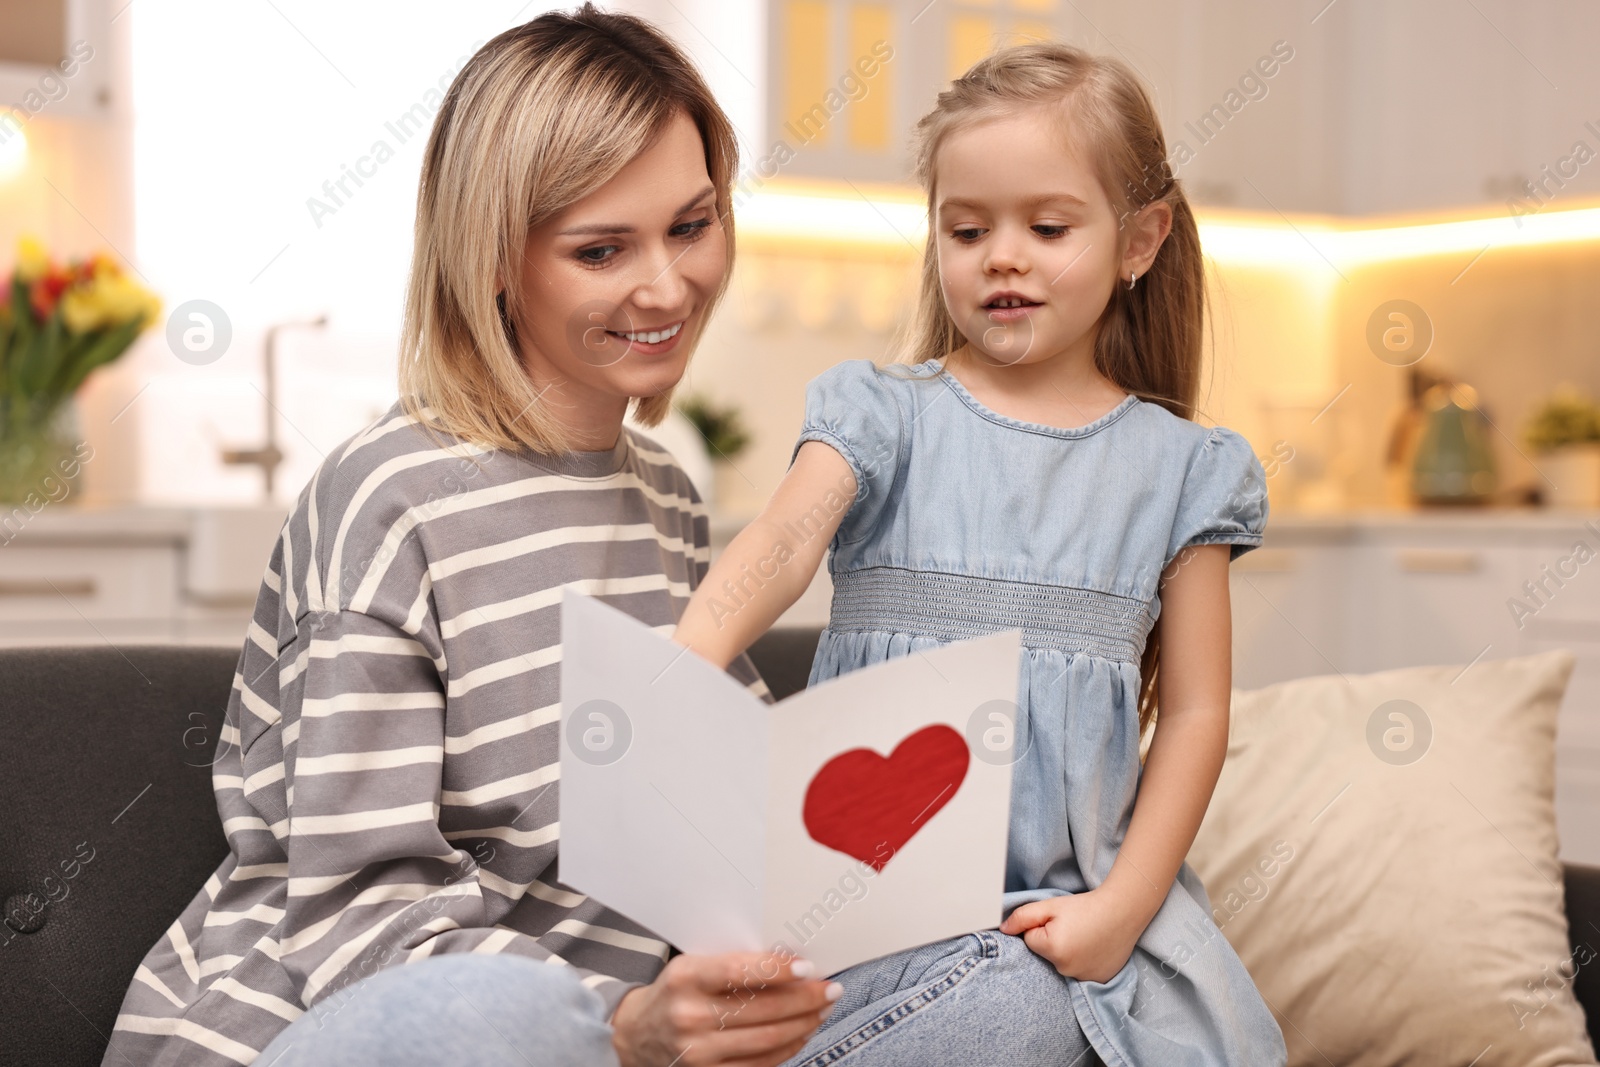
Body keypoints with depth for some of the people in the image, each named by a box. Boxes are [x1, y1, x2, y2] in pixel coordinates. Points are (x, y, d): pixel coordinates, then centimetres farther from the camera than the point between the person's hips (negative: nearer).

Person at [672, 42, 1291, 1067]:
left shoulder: (1177, 467, 8)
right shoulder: (886, 414, 5)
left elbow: (1194, 714, 7)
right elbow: (781, 541, -15)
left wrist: (1123, 904, -4)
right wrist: (686, 662, -36)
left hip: (1081, 894, 2)